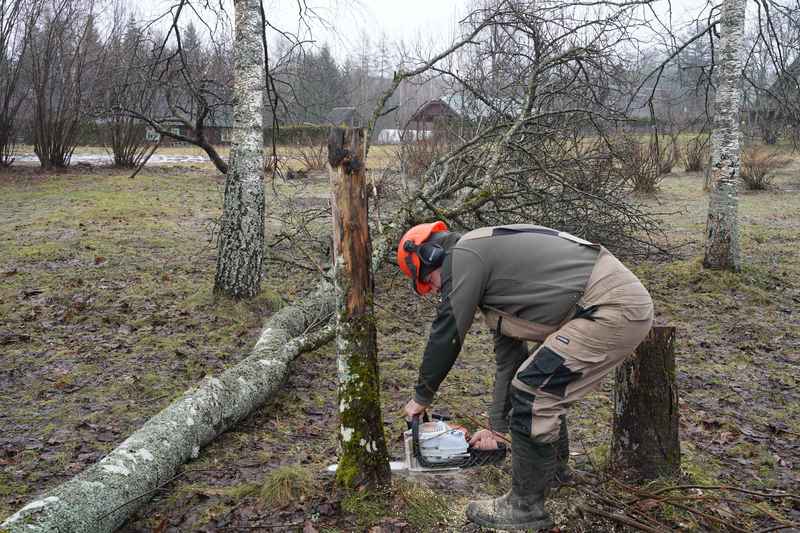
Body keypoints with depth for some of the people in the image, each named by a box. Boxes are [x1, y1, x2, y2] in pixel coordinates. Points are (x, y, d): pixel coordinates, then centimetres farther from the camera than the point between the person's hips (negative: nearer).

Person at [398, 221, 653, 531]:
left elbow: (446, 335, -5)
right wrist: (497, 427, 29)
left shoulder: (464, 254, -6)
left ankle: (526, 507, 8)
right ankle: (553, 470, 42)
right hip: (620, 300, 11)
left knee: (532, 392, -7)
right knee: (544, 383, 23)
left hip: (617, 309, -11)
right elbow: (508, 355, 25)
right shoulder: (490, 262, 22)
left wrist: (421, 397, 10)